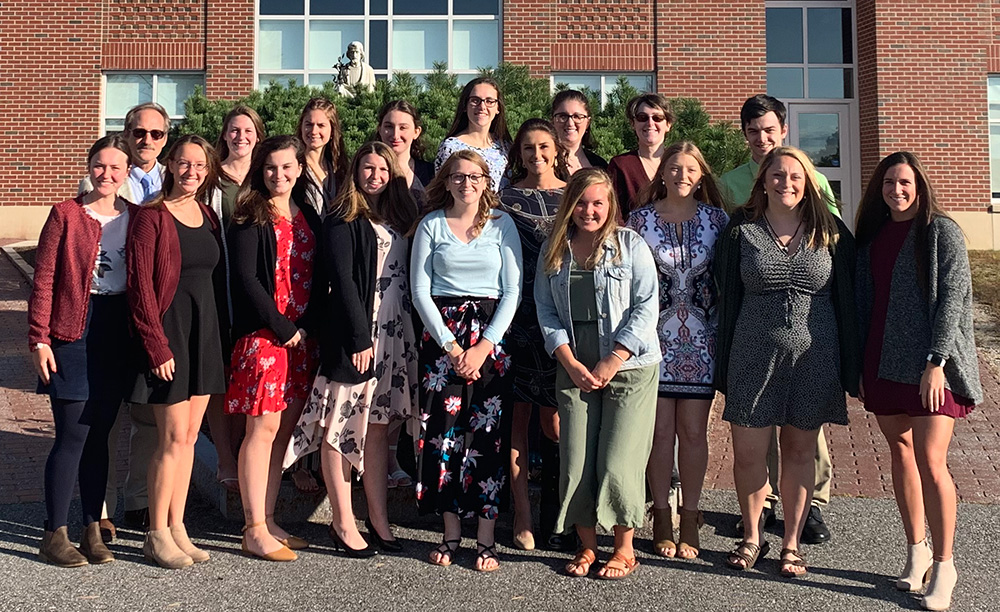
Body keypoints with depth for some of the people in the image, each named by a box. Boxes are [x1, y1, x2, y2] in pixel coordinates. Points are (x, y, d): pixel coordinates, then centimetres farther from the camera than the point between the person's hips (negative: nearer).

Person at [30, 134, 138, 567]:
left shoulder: (136, 218, 9)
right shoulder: (66, 214, -2)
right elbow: (43, 281, -5)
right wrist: (39, 338, -11)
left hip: (119, 332, 4)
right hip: (74, 330, -4)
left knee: (99, 434, 10)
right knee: (72, 434, -3)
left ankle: (93, 530, 19)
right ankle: (54, 536, 7)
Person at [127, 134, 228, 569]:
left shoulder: (208, 217, 12)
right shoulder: (152, 217, -8)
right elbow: (140, 286, -12)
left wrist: (221, 334, 8)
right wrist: (157, 346, -16)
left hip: (206, 329, 6)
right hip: (169, 327, -6)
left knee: (190, 435, 10)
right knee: (174, 436, -5)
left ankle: (176, 528, 19)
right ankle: (156, 534, 8)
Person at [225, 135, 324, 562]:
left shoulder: (309, 217, 15)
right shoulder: (251, 218, -2)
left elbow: (319, 278, 11)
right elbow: (246, 278, -11)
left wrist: (306, 327, -4)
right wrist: (282, 328, -14)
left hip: (303, 336, 6)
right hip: (263, 333, -6)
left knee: (283, 431, 8)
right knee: (263, 429, -6)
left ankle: (267, 521, 17)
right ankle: (255, 531, 0)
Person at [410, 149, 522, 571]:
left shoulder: (501, 224, 6)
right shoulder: (431, 224, 7)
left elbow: (512, 291, 1)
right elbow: (420, 291, 2)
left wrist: (484, 346, -9)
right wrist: (452, 347, -7)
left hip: (490, 334, 0)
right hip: (441, 333, 1)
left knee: (487, 433, -5)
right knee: (443, 430, -2)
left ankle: (486, 539, 2)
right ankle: (451, 533, 10)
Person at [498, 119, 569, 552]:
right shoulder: (505, 199, 7)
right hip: (518, 317, 0)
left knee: (555, 418, 1)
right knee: (517, 413, 1)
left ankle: (554, 516, 12)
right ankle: (522, 512, 9)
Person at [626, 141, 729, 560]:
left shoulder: (716, 219, 5)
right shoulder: (641, 218, 2)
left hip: (701, 338, 1)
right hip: (655, 335, -1)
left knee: (693, 429, 3)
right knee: (660, 428, 2)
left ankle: (690, 518, 15)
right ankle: (662, 517, 14)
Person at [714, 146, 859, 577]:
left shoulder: (831, 233, 4)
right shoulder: (741, 232, 3)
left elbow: (846, 300, 6)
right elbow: (727, 299, 5)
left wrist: (850, 366, 2)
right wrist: (723, 368, 2)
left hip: (814, 359, 1)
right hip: (754, 358, 0)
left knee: (799, 452, 9)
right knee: (747, 453, 1)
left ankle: (791, 544, 23)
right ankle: (751, 538, 22)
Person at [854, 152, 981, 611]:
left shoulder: (941, 231, -4)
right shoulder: (873, 236, 12)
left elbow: (951, 297, -11)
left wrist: (936, 361, -18)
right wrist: (861, 366, 12)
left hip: (930, 364, -5)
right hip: (885, 362, 6)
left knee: (930, 461, -9)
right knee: (900, 451, 11)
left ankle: (943, 564, 4)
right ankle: (916, 550, 24)